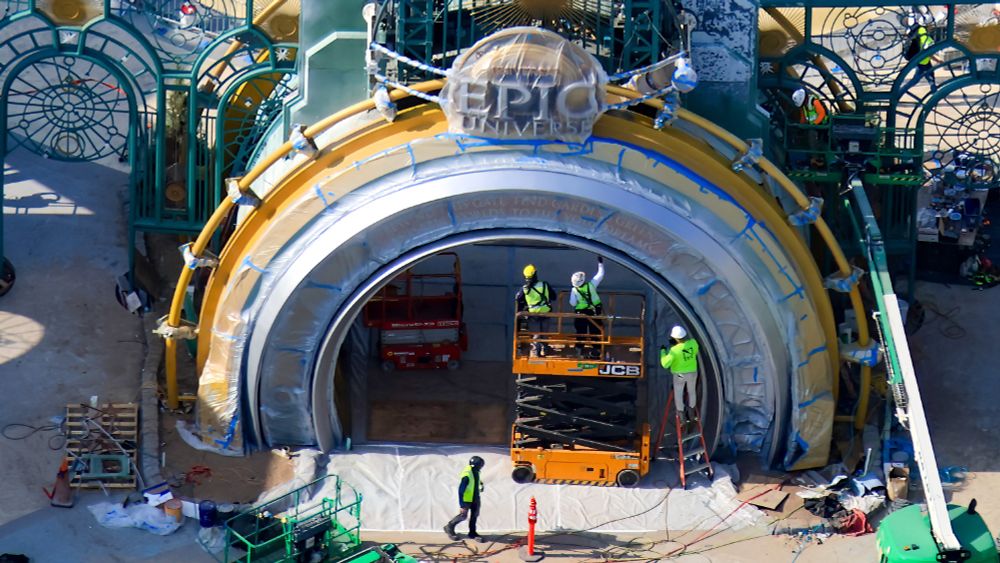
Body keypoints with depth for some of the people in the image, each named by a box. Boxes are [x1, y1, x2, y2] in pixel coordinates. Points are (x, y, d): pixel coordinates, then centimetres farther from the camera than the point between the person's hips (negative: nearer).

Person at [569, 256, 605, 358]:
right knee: (595, 330, 8)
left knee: (581, 331, 10)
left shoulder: (574, 290, -11)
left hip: (581, 313, -1)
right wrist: (600, 263, 8)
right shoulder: (591, 284, -9)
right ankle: (595, 348, 8)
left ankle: (579, 348, 9)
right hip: (594, 312, 1)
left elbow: (572, 303, -7)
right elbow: (600, 275, 0)